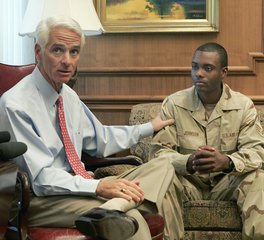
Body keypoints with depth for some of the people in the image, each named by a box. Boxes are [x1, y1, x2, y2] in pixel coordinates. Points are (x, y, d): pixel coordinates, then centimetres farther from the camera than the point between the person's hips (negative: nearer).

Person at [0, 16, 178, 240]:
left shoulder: (69, 96, 12)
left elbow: (100, 139, 28)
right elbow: (41, 178, -21)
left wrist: (149, 128, 30)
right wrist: (98, 186, -30)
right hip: (41, 200, -10)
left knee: (162, 169, -13)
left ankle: (110, 211, -35)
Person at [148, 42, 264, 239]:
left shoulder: (243, 105, -3)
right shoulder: (173, 103, -5)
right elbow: (158, 151, -11)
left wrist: (227, 162, -34)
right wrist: (189, 162, -32)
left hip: (227, 182, 0)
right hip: (187, 182, 0)